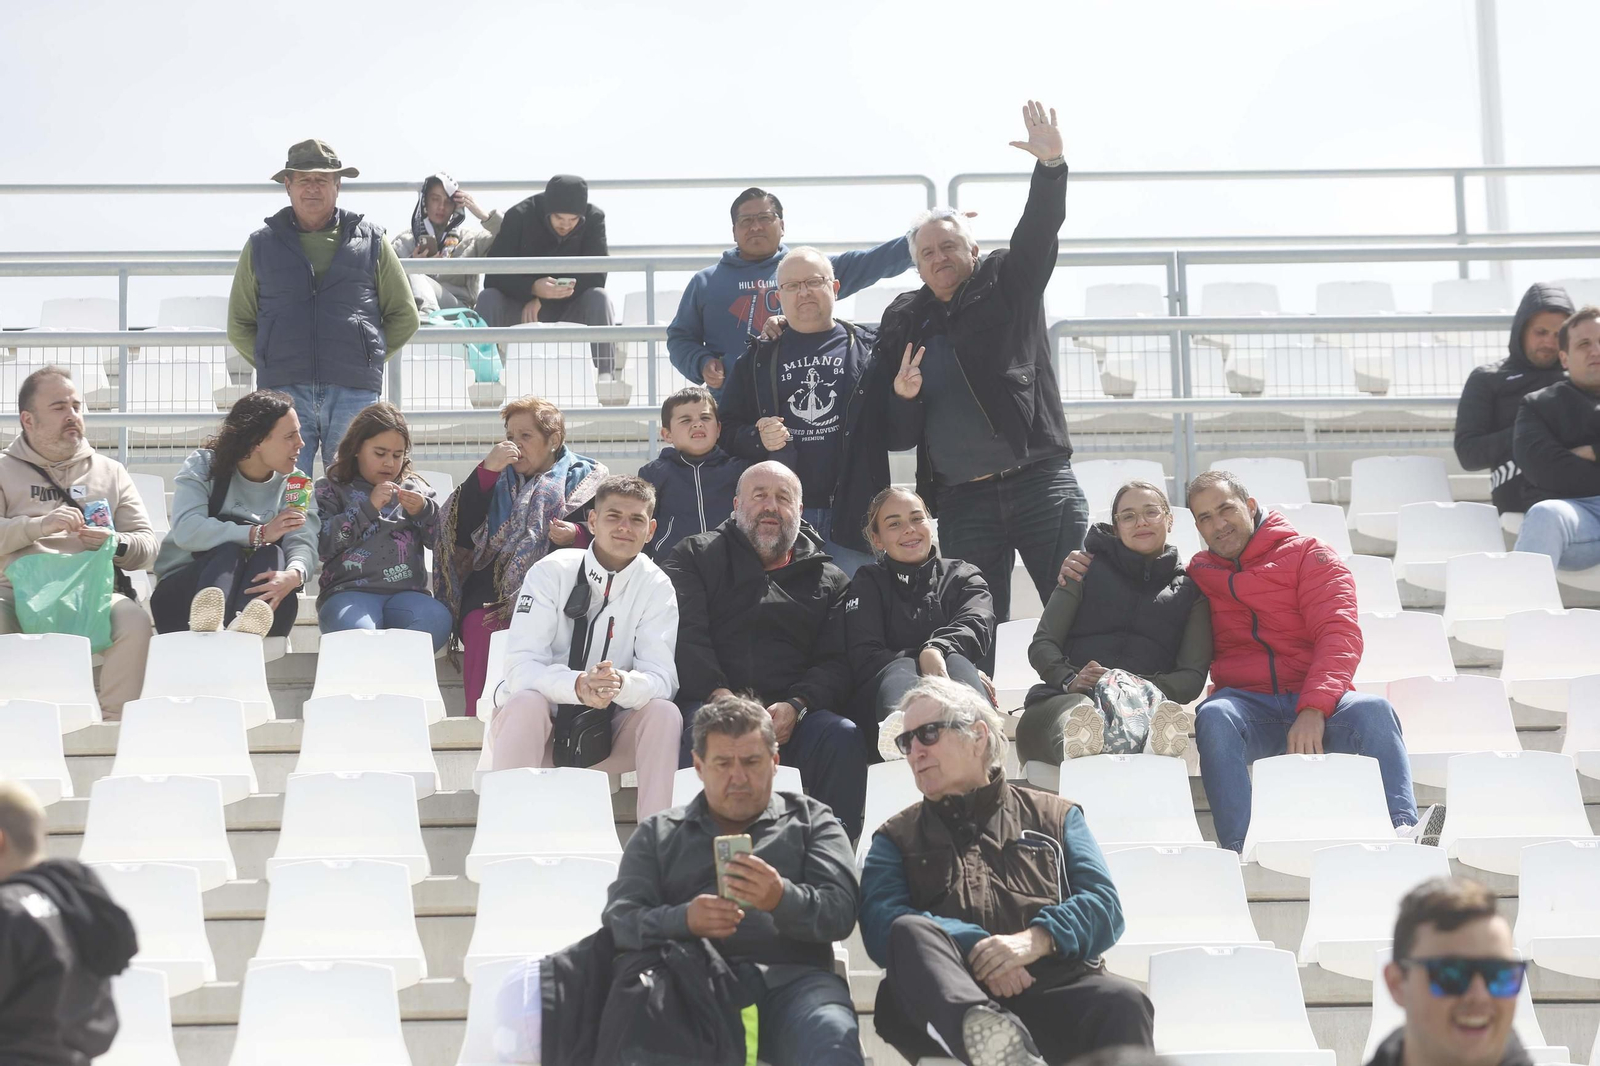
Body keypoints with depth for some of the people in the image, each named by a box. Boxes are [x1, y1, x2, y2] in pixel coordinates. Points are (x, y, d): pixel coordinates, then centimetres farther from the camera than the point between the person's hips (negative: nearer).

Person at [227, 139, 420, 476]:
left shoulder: (370, 241, 13)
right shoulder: (262, 245, 14)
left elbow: (404, 317, 17)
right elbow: (239, 326, 18)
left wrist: (366, 357, 8)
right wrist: (273, 363, 6)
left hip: (354, 393, 0)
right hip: (284, 391, 0)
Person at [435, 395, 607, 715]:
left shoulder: (582, 477, 17)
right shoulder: (498, 477, 24)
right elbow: (462, 530, 7)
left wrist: (576, 536, -13)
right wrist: (486, 471, -1)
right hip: (493, 585, 2)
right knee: (480, 626, -32)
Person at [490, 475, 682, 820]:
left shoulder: (656, 587, -4)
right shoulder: (552, 572, -11)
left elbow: (662, 678, -14)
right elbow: (520, 669, -20)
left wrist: (622, 684, -39)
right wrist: (578, 685, -41)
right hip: (540, 726, -2)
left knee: (664, 713, -25)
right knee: (527, 703, -34)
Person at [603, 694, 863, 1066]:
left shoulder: (812, 820, 21)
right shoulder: (657, 833, 24)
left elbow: (840, 910, 6)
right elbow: (619, 920, 10)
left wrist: (782, 899, -18)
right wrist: (683, 920, -13)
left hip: (790, 978, 0)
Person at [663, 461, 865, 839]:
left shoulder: (828, 579, 24)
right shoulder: (696, 556, 19)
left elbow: (835, 663, 11)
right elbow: (685, 635, 2)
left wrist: (795, 706, -11)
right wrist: (721, 696, -15)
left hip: (793, 712, 2)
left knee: (845, 738, -29)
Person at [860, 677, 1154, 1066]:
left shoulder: (1055, 816, 25)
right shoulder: (897, 838, 25)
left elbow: (1103, 903, 9)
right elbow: (881, 922, 4)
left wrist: (1035, 940, -13)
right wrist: (972, 949, -13)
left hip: (1052, 989, 1)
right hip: (943, 997, 0)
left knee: (1123, 1003, -33)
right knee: (912, 932, -35)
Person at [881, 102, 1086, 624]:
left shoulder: (1007, 284, 9)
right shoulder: (904, 324, 13)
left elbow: (1039, 229, -10)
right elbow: (898, 436, 12)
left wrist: (1051, 165, -27)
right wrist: (902, 397, -11)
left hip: (1040, 481, -2)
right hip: (962, 500, 2)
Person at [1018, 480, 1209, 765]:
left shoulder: (1190, 589, 25)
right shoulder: (1088, 571, 25)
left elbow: (1193, 676, 12)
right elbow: (1042, 645, 15)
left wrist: (1138, 687, -11)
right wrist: (1070, 680, -10)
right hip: (1065, 698, 0)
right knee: (1077, 710, -42)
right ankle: (1079, 739, -77)